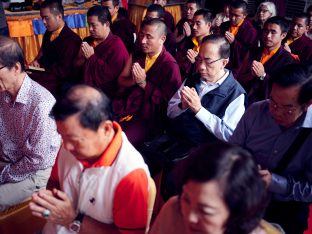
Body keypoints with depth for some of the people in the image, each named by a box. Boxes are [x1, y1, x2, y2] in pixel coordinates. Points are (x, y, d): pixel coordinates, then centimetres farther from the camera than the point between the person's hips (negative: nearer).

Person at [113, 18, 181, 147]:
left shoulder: (170, 65, -10)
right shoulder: (136, 55, 11)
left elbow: (168, 100, -11)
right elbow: (121, 80, 15)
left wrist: (143, 83, -16)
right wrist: (133, 80, -8)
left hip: (148, 117, -6)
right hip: (124, 107, 6)